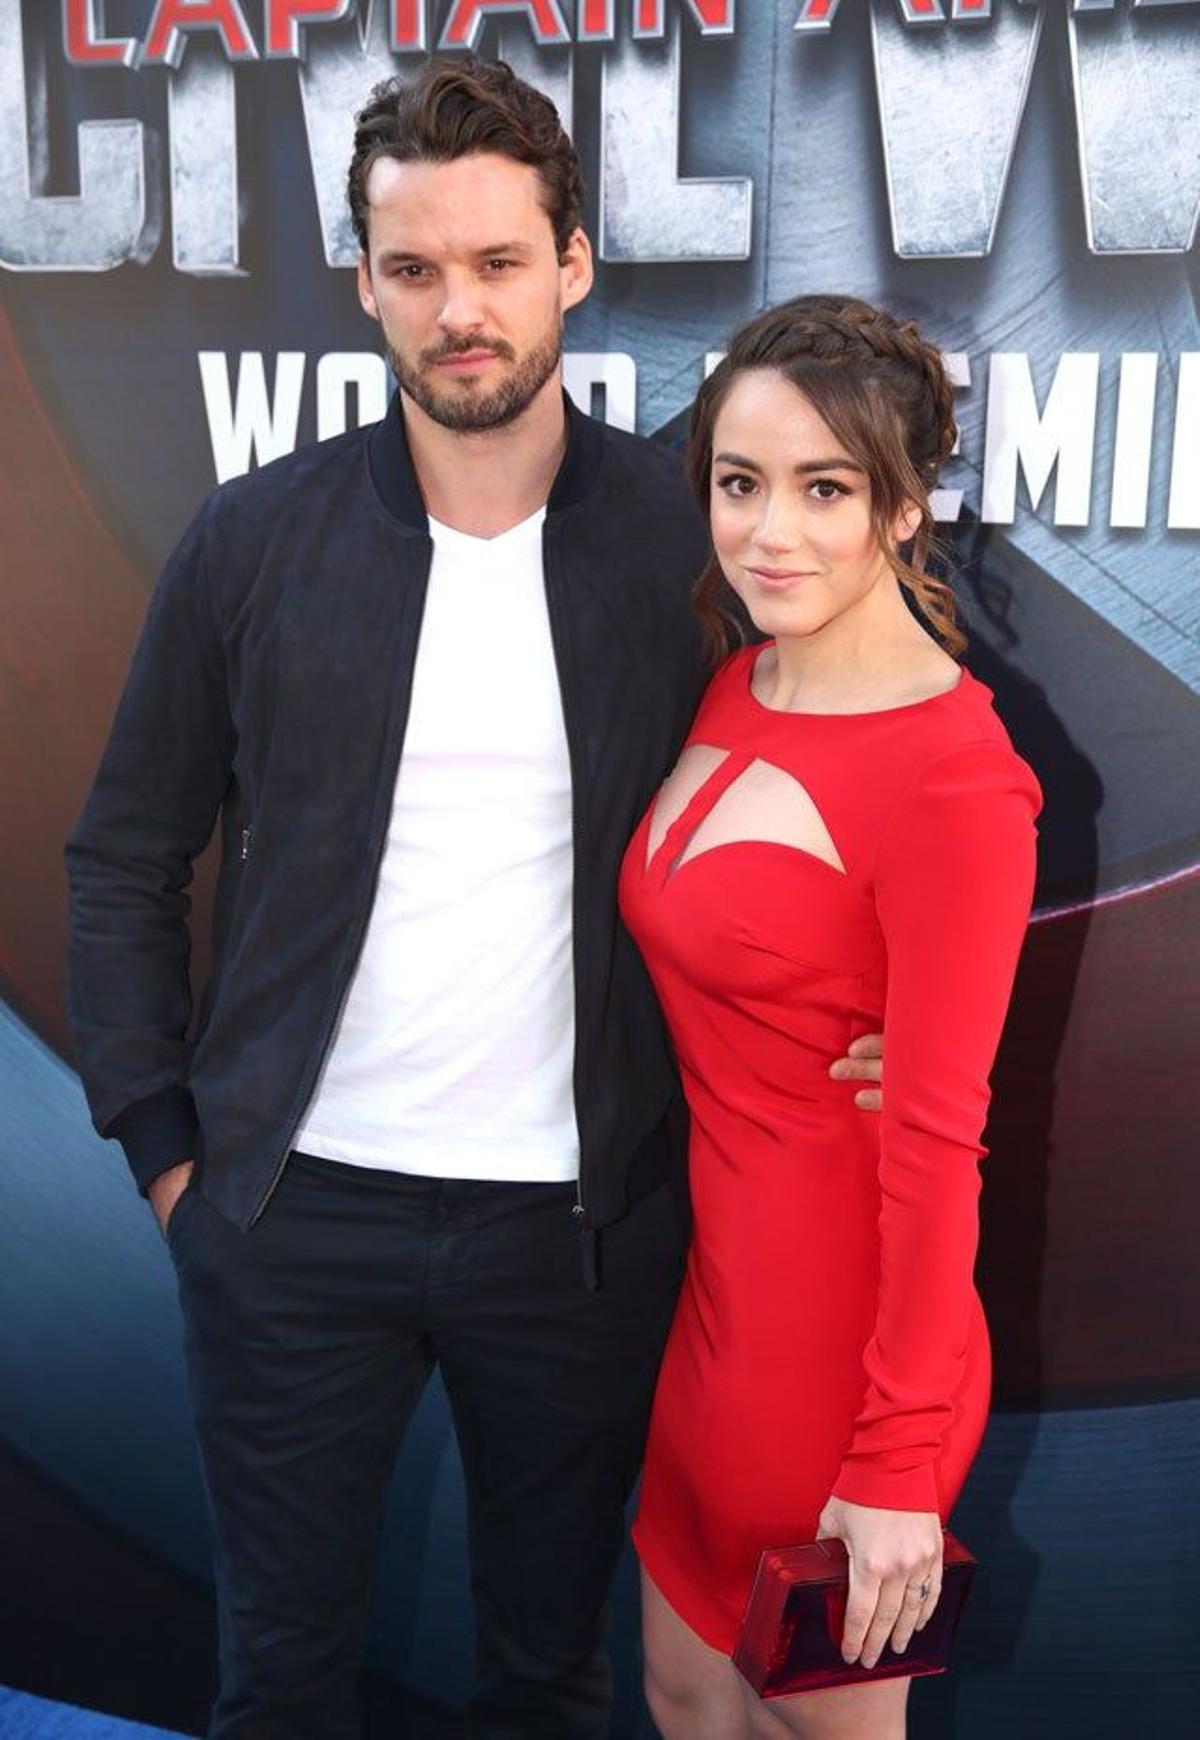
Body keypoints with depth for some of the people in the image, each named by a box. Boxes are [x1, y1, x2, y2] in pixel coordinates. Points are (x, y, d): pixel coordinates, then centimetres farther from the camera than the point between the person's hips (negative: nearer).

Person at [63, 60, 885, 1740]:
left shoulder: (689, 533, -5)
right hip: (294, 1208, 1)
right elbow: (126, 863, 4)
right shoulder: (253, 539, -3)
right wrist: (162, 1143, 1)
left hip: (581, 1215, 0)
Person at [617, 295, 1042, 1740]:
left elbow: (936, 1138, -20)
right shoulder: (733, 690, 2)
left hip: (835, 1332, -7)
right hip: (705, 1286, 7)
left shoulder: (953, 773, -22)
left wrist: (898, 1463, -14)